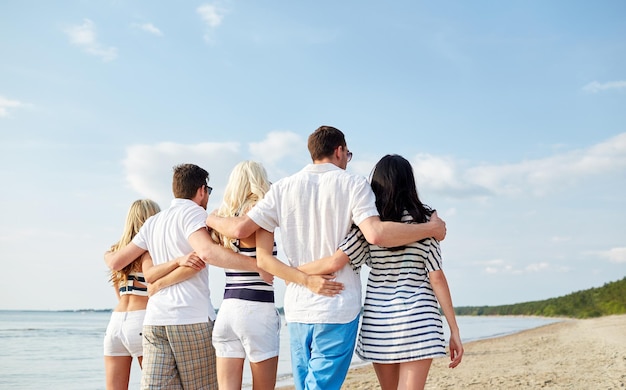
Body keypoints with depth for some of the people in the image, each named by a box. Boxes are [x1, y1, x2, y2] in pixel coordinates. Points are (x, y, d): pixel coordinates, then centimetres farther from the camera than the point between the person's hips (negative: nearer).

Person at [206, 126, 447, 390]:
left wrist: (212, 219, 23)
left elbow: (240, 228, 1)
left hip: (297, 309, 4)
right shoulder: (353, 184, -4)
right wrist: (431, 229, -7)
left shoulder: (283, 188, 6)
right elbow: (375, 233, -19)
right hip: (339, 309, -4)